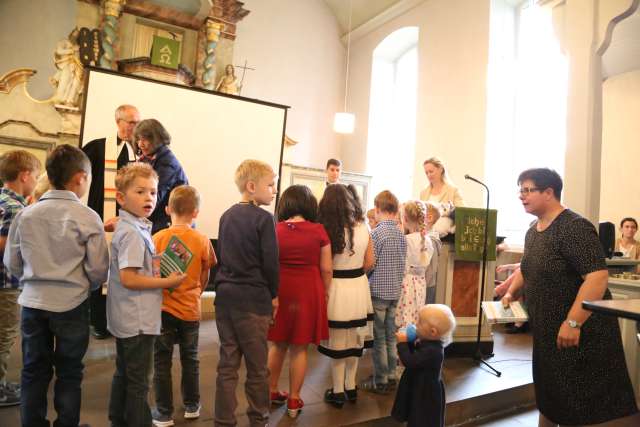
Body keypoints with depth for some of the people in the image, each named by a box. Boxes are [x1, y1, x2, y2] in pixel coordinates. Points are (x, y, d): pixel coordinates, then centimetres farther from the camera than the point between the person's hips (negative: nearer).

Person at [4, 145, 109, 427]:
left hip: (33, 303, 3)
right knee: (69, 374, 12)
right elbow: (98, 270, -11)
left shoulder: (26, 215, -2)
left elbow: (12, 263, 5)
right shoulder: (88, 217, -13)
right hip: (72, 305, -3)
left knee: (34, 372, 17)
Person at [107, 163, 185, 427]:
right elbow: (129, 278, -25)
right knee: (138, 382, 3)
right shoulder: (133, 233, -21)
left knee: (123, 374, 22)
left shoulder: (129, 228, 9)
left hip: (126, 319, 10)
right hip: (138, 321, -10)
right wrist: (167, 282, -18)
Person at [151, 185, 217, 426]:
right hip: (190, 309, 1)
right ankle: (192, 406, 31)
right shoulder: (202, 240, -8)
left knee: (162, 361, 12)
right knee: (190, 359, 17)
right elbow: (205, 278, 2)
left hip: (164, 308, -1)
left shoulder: (158, 238, -11)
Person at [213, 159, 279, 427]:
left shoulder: (226, 216, 11)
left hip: (225, 295, 7)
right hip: (253, 298, -7)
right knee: (257, 365, 8)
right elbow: (270, 262, -12)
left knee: (227, 364, 12)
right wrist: (274, 294, 1)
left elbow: (221, 256, 14)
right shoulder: (262, 218, -11)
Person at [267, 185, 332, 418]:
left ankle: (272, 392, 34)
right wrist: (325, 294, 11)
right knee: (299, 348, 11)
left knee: (278, 344, 20)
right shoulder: (318, 231, -7)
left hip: (279, 292, 2)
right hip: (307, 292, -2)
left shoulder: (275, 229, -4)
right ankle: (294, 400, 24)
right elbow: (326, 269, -4)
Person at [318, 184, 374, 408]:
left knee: (338, 341, 9)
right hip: (359, 287, 4)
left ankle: (338, 392, 21)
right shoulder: (363, 228, 0)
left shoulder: (328, 230, -14)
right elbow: (369, 263, 5)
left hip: (337, 288, -4)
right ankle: (350, 387, 31)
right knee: (353, 339, 18)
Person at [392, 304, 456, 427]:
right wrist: (409, 342, -6)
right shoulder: (428, 344, -2)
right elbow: (413, 355, 10)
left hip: (427, 395, -9)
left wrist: (402, 343, -23)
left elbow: (409, 361, -32)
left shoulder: (432, 351, -33)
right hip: (422, 391, 9)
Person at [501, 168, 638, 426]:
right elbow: (527, 268, 23)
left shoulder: (574, 228, -20)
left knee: (582, 403, 2)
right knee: (548, 395, 21)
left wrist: (572, 323, -30)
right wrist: (511, 292, 8)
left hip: (582, 332, -8)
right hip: (547, 330, 8)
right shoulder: (533, 231, 7)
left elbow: (598, 276, -28)